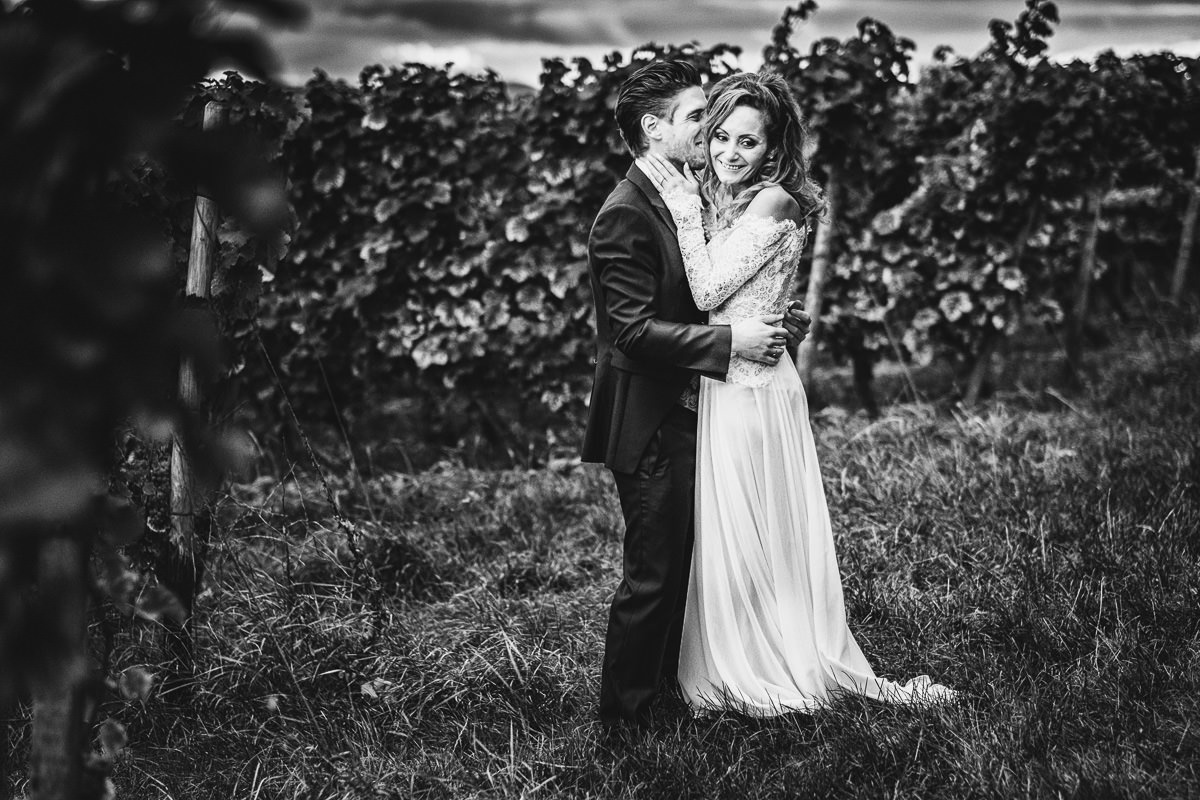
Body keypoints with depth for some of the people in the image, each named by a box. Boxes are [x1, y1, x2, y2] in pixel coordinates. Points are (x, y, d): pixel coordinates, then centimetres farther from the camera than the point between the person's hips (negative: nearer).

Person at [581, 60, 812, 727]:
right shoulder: (626, 215, -18)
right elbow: (634, 329, -23)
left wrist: (773, 323, 6)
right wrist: (731, 340, -22)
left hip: (688, 417, 9)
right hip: (650, 427, -9)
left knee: (683, 567, 17)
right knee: (651, 578, -1)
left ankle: (671, 687, 30)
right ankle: (625, 714, 11)